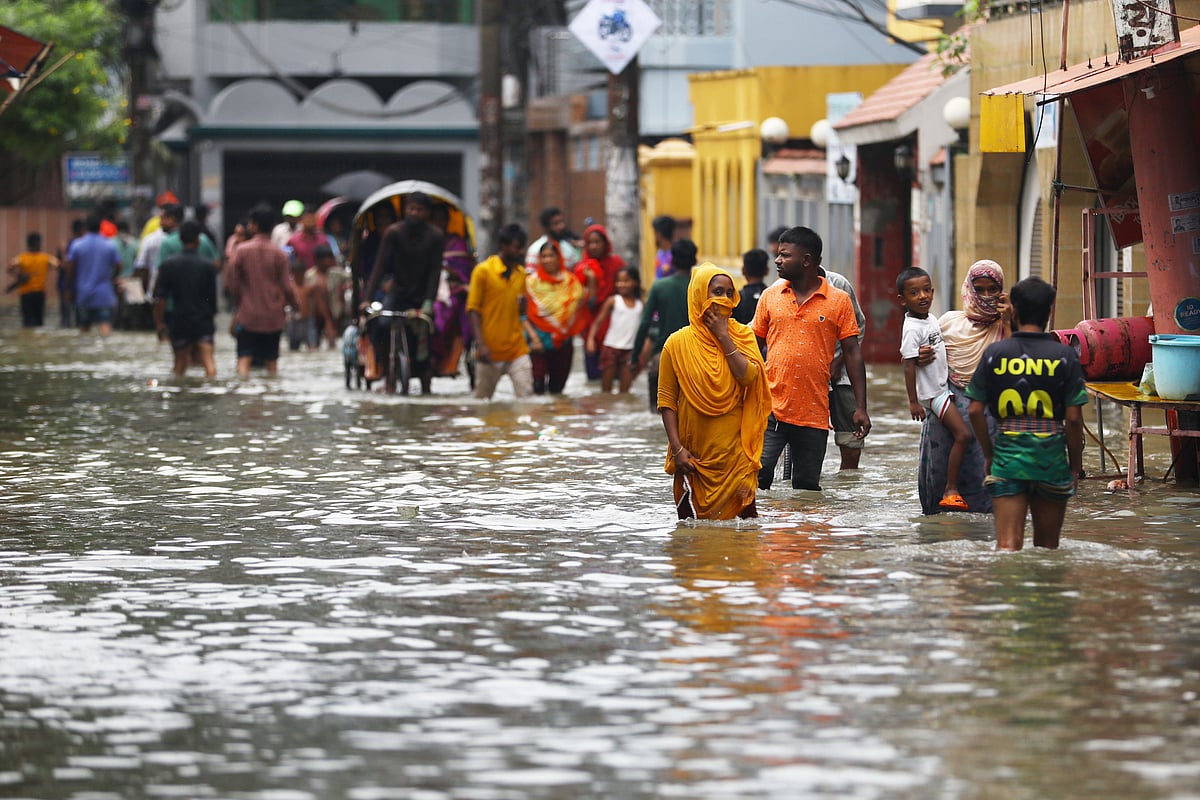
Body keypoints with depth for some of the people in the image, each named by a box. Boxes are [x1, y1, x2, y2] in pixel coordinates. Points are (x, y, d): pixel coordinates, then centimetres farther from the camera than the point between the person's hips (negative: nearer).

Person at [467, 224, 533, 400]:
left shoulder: (521, 273, 10)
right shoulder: (483, 271, -5)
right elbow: (473, 309, -6)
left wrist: (523, 303, -5)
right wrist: (481, 344, -14)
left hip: (516, 348, 4)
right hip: (490, 351, -4)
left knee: (526, 395, -9)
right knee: (482, 399, 5)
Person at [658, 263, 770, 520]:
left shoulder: (743, 336, 5)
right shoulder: (678, 343, 0)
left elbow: (749, 377, -13)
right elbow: (666, 400, 0)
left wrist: (723, 336, -11)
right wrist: (677, 449, -7)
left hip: (735, 451, 0)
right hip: (694, 455, 0)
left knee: (744, 518, -5)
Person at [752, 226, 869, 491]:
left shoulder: (839, 301, 2)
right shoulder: (770, 296, 8)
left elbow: (852, 353, 3)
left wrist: (861, 408, -1)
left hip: (814, 416, -1)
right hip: (771, 410, 1)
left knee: (807, 487, 6)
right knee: (757, 475, -13)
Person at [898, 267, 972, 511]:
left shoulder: (931, 320, 8)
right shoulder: (912, 329, -20)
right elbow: (909, 366, -21)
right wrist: (913, 402, -21)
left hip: (943, 388, 9)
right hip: (932, 393, -9)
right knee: (963, 435, -15)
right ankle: (950, 491, -11)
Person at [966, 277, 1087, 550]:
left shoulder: (995, 353, 0)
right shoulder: (1064, 356, -4)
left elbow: (975, 411, 0)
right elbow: (1073, 418, -6)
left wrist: (989, 454, 13)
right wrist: (1076, 462, 6)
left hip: (1007, 457, 0)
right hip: (1051, 458, 0)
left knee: (1007, 545, -8)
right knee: (1047, 547, 16)